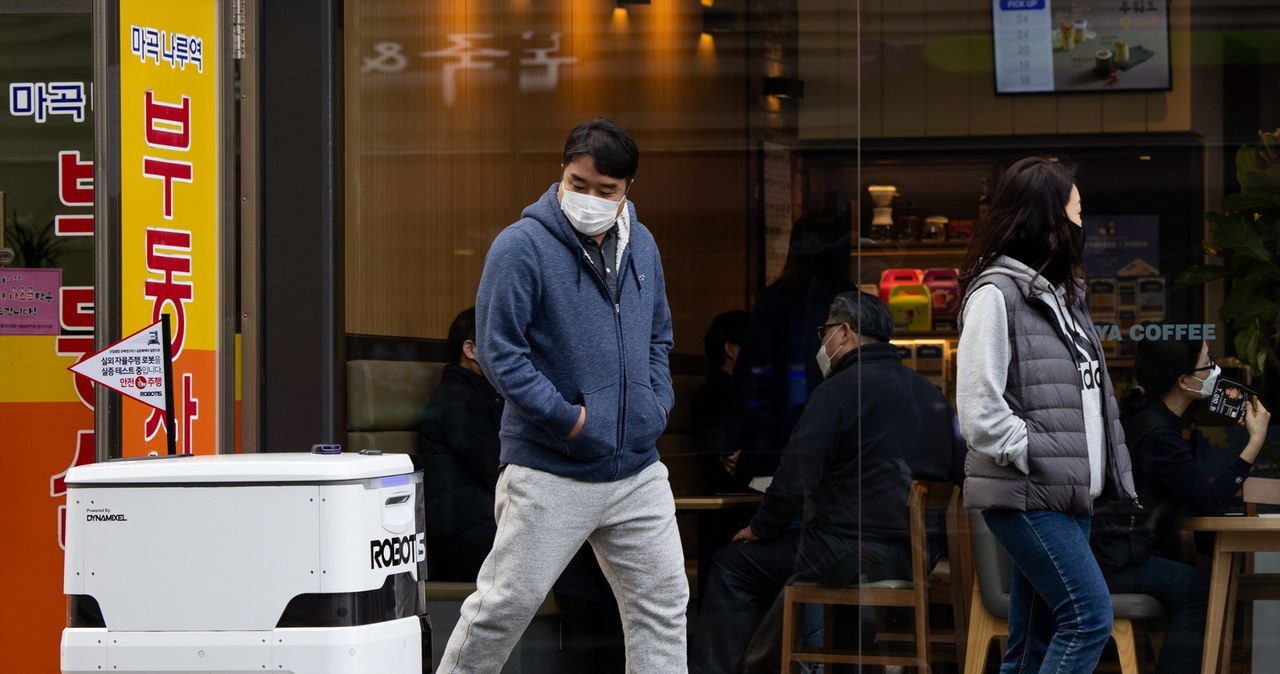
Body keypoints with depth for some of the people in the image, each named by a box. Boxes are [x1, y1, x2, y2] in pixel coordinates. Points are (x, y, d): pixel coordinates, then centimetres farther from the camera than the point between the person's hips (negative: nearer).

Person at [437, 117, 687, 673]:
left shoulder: (641, 246, 11)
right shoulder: (522, 246, -11)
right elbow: (498, 351, -13)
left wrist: (659, 401, 7)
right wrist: (566, 417, -15)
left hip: (638, 471, 6)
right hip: (549, 473, -6)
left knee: (662, 601, 8)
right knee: (506, 604, -2)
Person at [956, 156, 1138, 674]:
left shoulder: (1063, 292, 17)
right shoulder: (995, 293, -10)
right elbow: (978, 412, -16)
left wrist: (1111, 474, 8)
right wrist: (1039, 461, -14)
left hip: (1067, 493, 8)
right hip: (1025, 495, -8)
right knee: (1089, 616, -16)